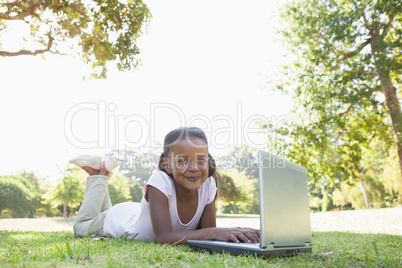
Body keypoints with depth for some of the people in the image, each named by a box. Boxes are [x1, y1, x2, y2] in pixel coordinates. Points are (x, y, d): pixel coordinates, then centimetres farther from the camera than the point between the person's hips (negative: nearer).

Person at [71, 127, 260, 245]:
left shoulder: (208, 184, -30)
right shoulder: (159, 182, -44)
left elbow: (207, 232, -25)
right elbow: (163, 237, -50)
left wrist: (235, 233, -46)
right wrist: (213, 232, -58)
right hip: (120, 219, -5)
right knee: (82, 227, 28)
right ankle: (99, 174, 30)